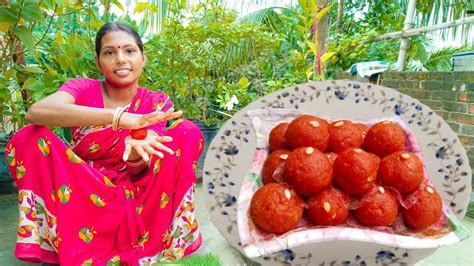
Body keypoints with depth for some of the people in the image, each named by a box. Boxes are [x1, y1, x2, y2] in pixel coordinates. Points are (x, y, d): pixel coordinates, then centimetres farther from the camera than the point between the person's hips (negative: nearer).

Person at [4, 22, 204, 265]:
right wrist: (120, 117, -42)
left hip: (132, 195, 1)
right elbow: (36, 112, -31)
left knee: (187, 132, -17)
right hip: (80, 193, 0)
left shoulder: (157, 104, -4)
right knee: (28, 138, -22)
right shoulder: (83, 89, -7)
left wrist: (136, 150, -37)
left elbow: (139, 172, -11)